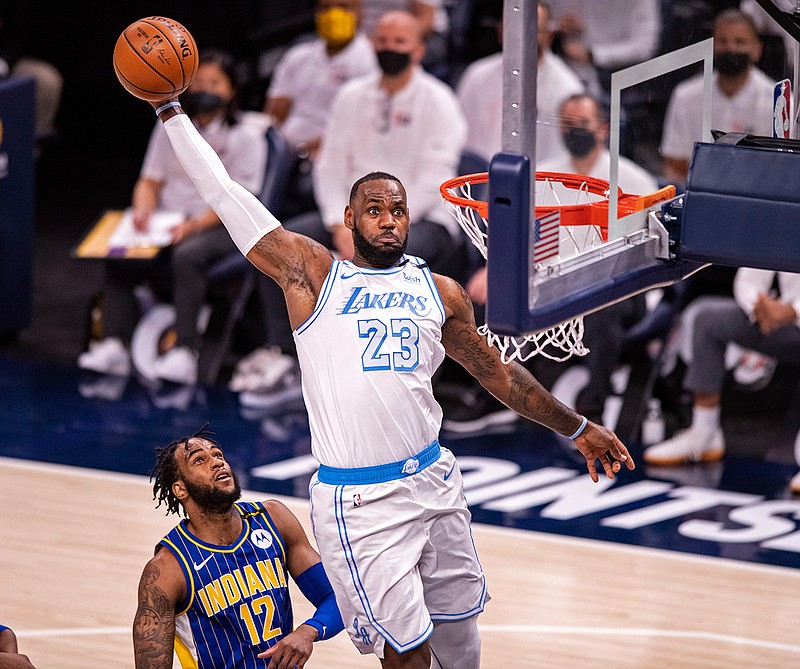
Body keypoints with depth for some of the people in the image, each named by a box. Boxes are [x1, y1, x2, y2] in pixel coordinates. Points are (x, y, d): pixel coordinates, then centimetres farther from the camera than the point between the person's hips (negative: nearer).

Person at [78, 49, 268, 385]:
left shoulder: (246, 137, 2)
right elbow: (150, 181, 14)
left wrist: (194, 225, -22)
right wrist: (143, 210, -10)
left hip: (218, 228, -5)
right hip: (168, 225, 5)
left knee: (187, 255, -38)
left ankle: (184, 351, -44)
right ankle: (115, 343, -30)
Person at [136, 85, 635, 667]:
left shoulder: (440, 291, 11)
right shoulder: (312, 274, 1)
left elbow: (498, 373, 22)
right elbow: (224, 193, 0)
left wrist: (578, 429, 25)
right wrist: (171, 110, -1)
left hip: (433, 481, 5)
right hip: (359, 501, -5)